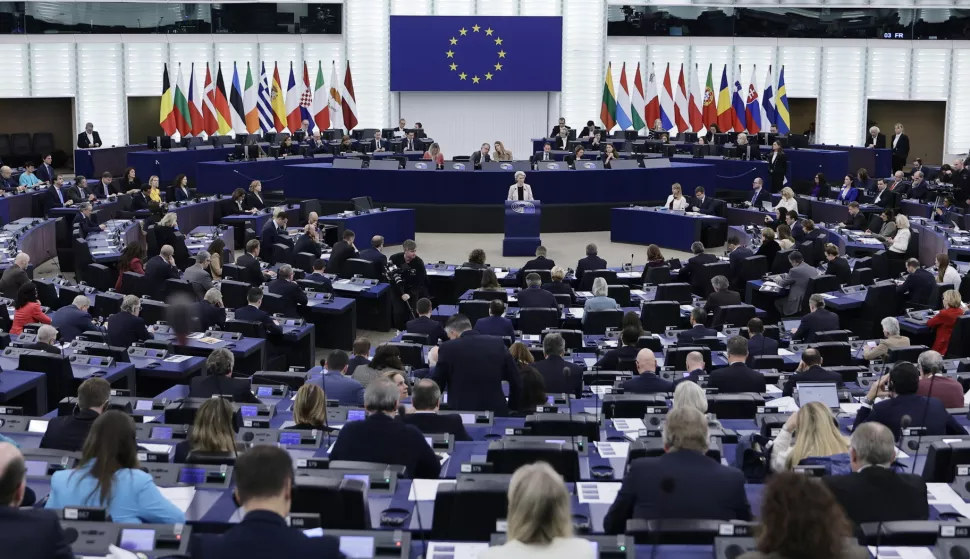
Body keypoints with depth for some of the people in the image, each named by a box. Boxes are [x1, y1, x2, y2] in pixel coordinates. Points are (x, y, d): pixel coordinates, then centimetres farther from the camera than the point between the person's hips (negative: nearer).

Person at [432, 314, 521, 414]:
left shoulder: (448, 348, -4)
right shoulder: (498, 343, 4)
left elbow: (437, 384, 4)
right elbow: (516, 381, 5)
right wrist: (512, 408, 16)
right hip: (496, 411, 3)